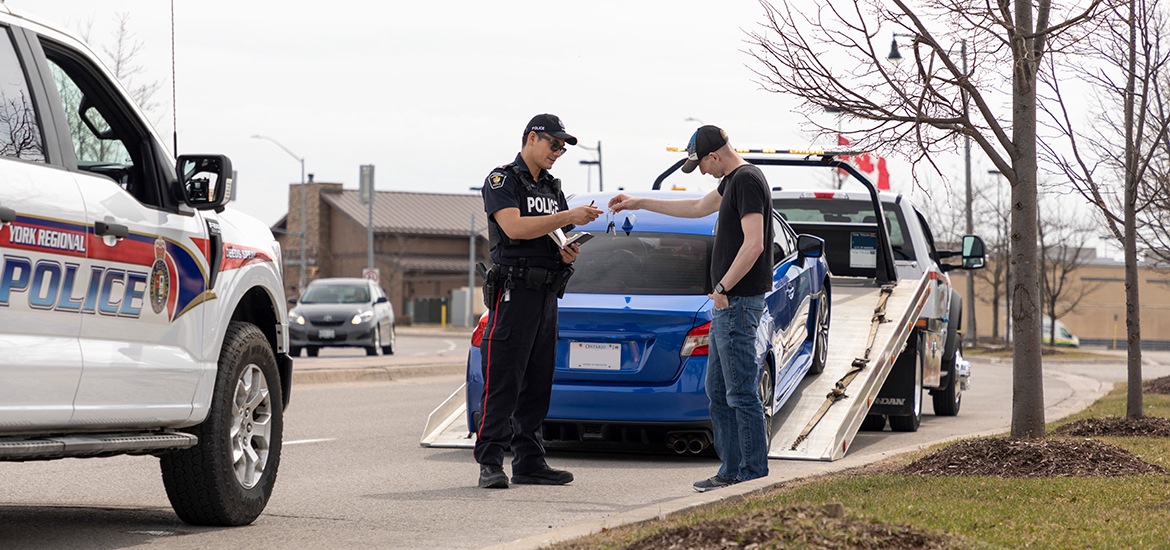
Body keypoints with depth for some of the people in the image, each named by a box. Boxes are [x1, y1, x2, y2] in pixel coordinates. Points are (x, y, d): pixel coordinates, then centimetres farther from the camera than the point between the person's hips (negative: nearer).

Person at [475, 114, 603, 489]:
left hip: (547, 295, 8)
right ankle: (490, 464, -10)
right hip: (513, 292, -8)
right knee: (502, 383, -10)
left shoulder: (552, 188, 20)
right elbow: (514, 227, -20)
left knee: (537, 384, 8)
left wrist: (569, 252, 0)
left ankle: (529, 462, 11)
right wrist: (568, 216, -22)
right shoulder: (502, 180, -4)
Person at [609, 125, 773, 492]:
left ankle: (754, 476, -5)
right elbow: (697, 208, 33)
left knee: (741, 393, -8)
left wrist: (722, 287, -19)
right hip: (728, 302, 11)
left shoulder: (747, 180, -15)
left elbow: (754, 244, -23)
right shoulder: (733, 180, 16)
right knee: (718, 390, 13)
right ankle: (732, 471, 17)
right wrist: (639, 203, 35)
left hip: (738, 301, -11)